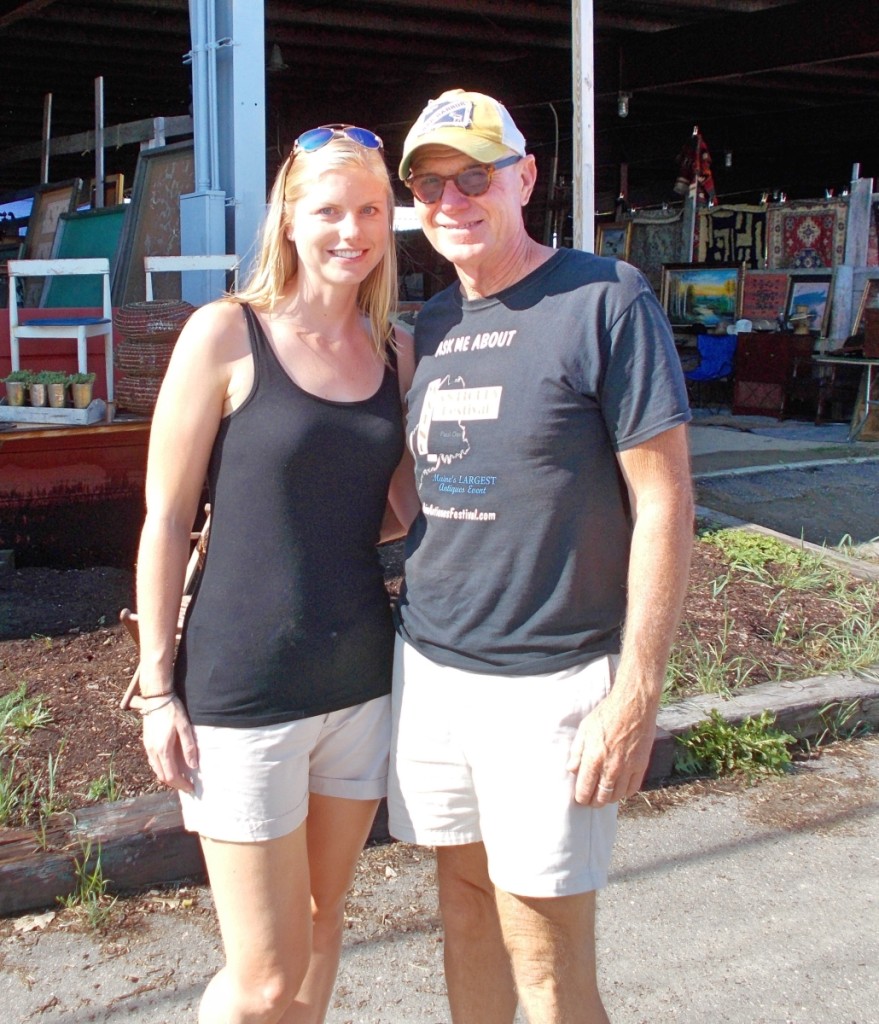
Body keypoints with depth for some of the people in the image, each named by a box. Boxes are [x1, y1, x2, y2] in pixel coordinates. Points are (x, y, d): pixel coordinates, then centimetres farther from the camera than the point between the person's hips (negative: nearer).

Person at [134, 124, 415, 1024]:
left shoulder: (393, 349, 6)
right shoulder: (226, 333, -9)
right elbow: (167, 515, -7)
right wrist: (159, 687, -8)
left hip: (363, 680, 5)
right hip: (246, 690, -5)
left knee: (321, 921, 19)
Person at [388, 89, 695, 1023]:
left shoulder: (605, 300, -10)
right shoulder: (432, 323, 9)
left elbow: (663, 503, -11)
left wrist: (636, 696, -14)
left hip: (548, 684, -6)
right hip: (427, 667, 6)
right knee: (465, 905, 18)